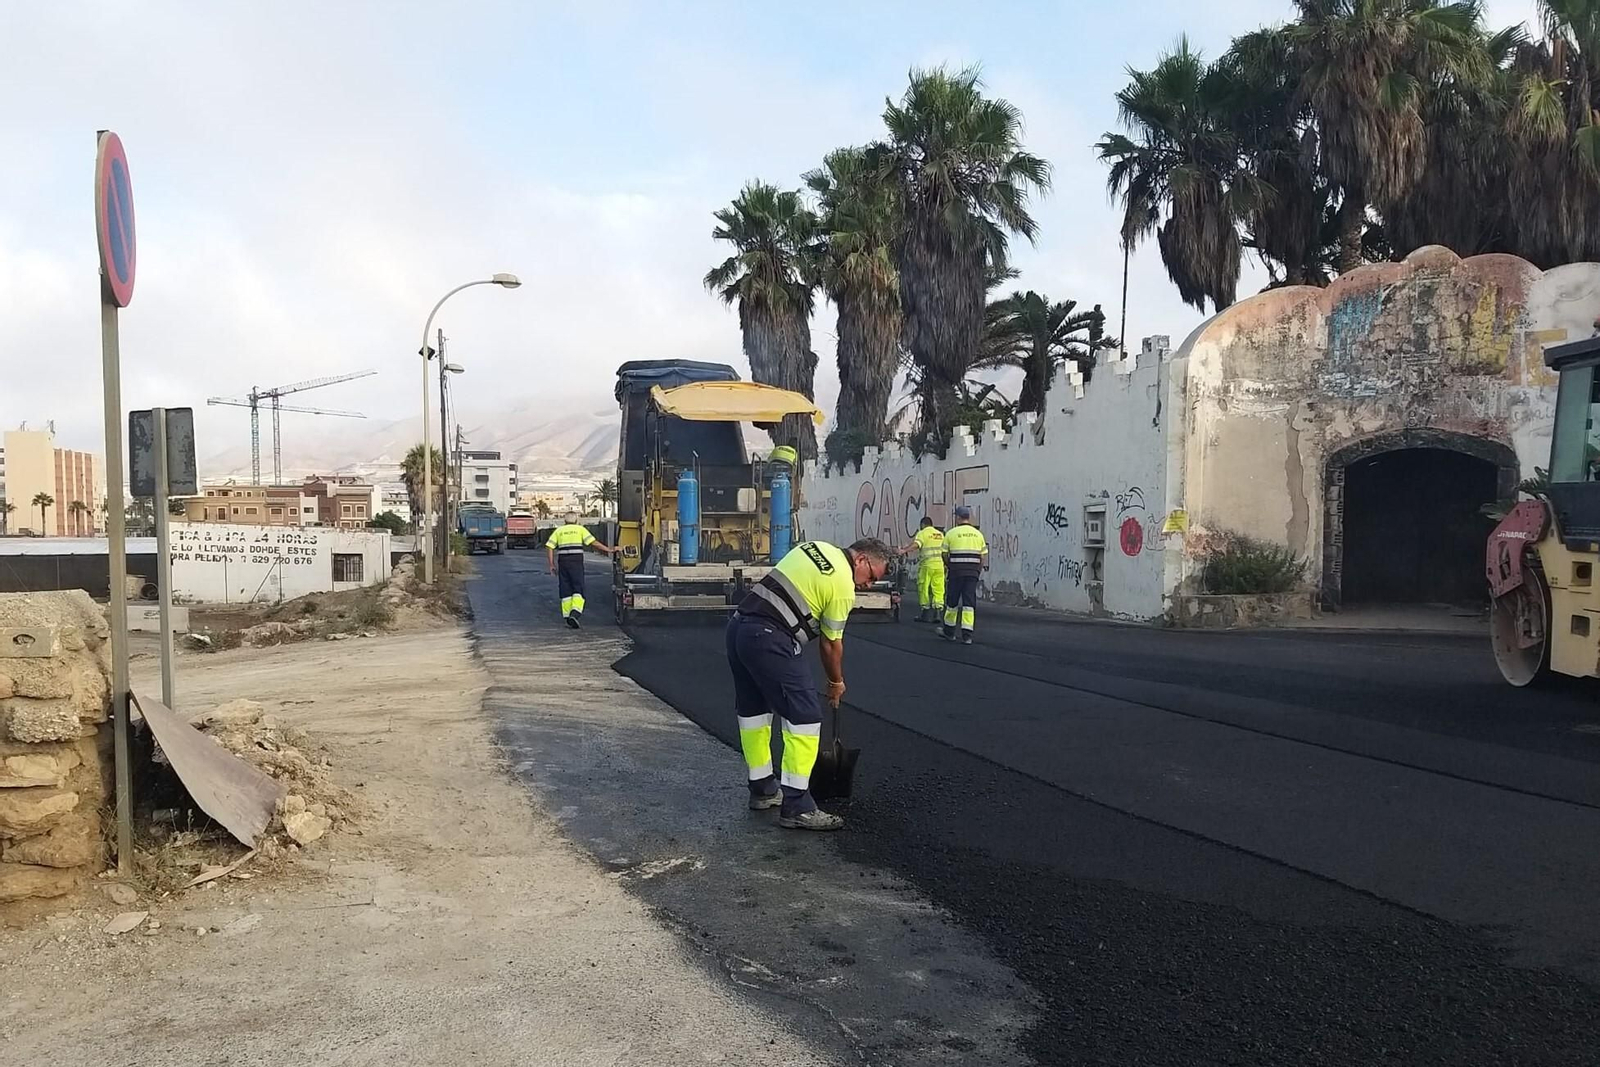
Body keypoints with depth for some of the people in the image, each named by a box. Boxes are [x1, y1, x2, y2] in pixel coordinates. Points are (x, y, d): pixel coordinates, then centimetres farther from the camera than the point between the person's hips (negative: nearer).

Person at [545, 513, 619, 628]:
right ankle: (575, 613, -23)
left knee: (565, 590, 11)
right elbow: (594, 542, -1)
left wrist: (552, 564, 9)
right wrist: (609, 550, 2)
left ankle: (568, 615, 12)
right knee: (578, 589, -2)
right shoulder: (580, 529, 8)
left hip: (562, 561, 2)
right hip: (576, 561, -2)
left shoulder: (559, 530, 15)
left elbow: (549, 547, 5)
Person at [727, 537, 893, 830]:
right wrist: (836, 683, 19)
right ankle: (796, 806, -5)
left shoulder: (817, 547, 17)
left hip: (738, 625, 10)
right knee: (804, 716, -5)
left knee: (752, 710, 19)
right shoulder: (843, 586, -5)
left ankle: (762, 789, 32)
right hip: (769, 640, -10)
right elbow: (831, 644, 3)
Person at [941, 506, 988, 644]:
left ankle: (949, 631, 23)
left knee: (952, 601, 11)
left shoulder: (951, 533, -2)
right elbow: (983, 556, 8)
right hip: (973, 572, 2)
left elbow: (945, 555, 1)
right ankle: (967, 635, -4)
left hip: (956, 571, -2)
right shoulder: (978, 534, 8)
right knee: (969, 602, 2)